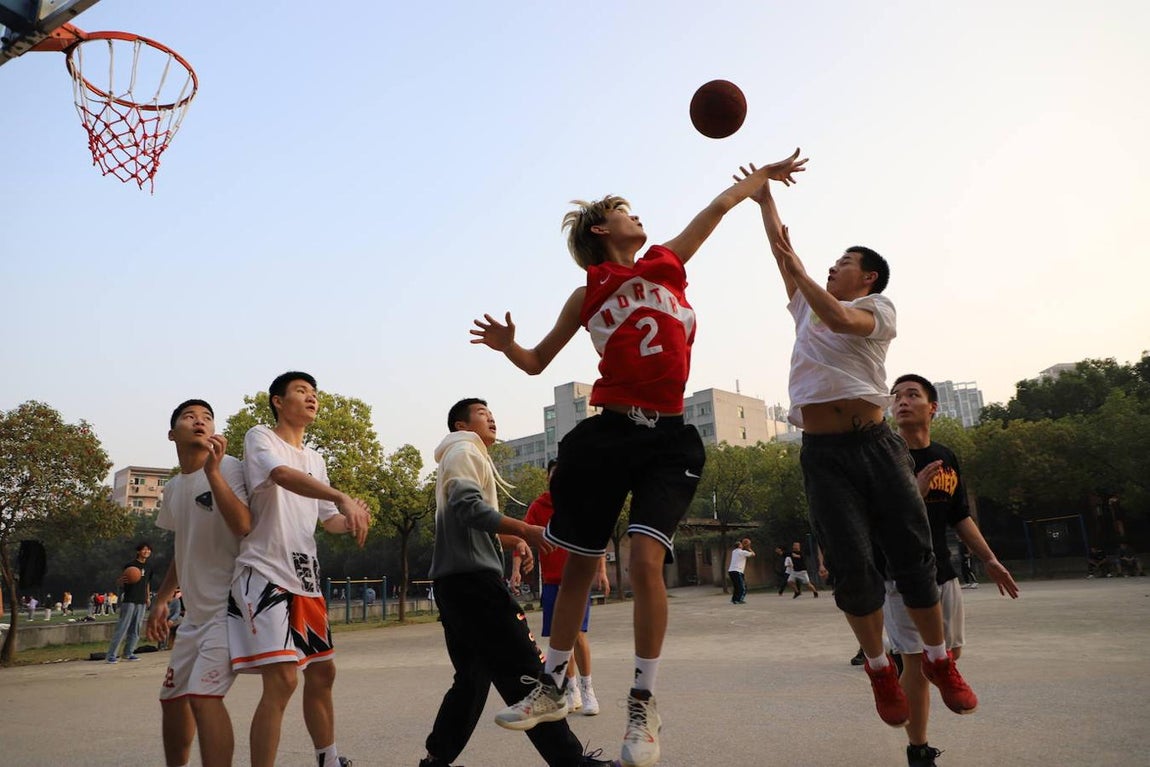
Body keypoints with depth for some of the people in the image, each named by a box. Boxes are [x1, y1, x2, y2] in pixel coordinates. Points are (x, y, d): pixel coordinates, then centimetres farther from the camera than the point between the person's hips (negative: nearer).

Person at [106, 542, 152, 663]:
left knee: (136, 629, 7)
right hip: (130, 600, -6)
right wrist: (123, 580, -26)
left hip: (142, 602, 6)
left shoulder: (148, 567, 15)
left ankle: (128, 653, 14)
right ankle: (111, 654, -5)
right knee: (122, 627, -9)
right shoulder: (130, 565, -4)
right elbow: (118, 582, -4)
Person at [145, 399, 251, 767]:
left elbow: (243, 525, -27)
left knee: (204, 695, -20)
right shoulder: (172, 488, 12)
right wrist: (161, 599, 19)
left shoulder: (228, 467, -11)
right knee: (172, 698, 18)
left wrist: (212, 470, -30)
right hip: (194, 611, 9)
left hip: (228, 604, -9)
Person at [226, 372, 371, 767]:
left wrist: (351, 520, -6)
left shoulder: (316, 459, 18)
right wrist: (343, 498, -39)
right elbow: (281, 474, -26)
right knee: (282, 679, -16)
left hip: (306, 578, 8)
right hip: (265, 571, -8)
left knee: (322, 672, 15)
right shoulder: (260, 437, -4)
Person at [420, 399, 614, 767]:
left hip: (456, 581, 10)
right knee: (525, 670, -10)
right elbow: (468, 507, -21)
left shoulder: (466, 458, 28)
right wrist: (525, 531, -24)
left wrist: (513, 540, 11)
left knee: (473, 678, 15)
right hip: (472, 579, -10)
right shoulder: (465, 453, -3)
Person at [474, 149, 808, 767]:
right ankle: (552, 687, 26)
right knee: (580, 565, 7)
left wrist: (766, 172, 38)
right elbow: (537, 362, 16)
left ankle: (643, 705, 2)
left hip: (668, 437, 0)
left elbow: (720, 205, 26)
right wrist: (506, 346, -5)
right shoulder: (587, 295, 10)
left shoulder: (668, 261, 13)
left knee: (646, 560, -15)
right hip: (608, 432, 0)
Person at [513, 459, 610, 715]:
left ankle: (587, 690, 2)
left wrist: (602, 572, -3)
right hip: (551, 581, 2)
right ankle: (572, 691, 23)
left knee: (577, 632, -13)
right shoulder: (538, 507, 2)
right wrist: (516, 570, -19)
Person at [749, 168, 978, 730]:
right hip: (822, 451, 2)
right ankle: (879, 667, 11)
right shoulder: (809, 308, 22)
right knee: (851, 567, -5)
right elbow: (781, 249, 25)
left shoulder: (879, 308, 9)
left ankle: (940, 661, 16)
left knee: (913, 555, -2)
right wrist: (765, 199, 30)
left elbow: (841, 320, -14)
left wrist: (799, 273, -15)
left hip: (875, 442, -2)